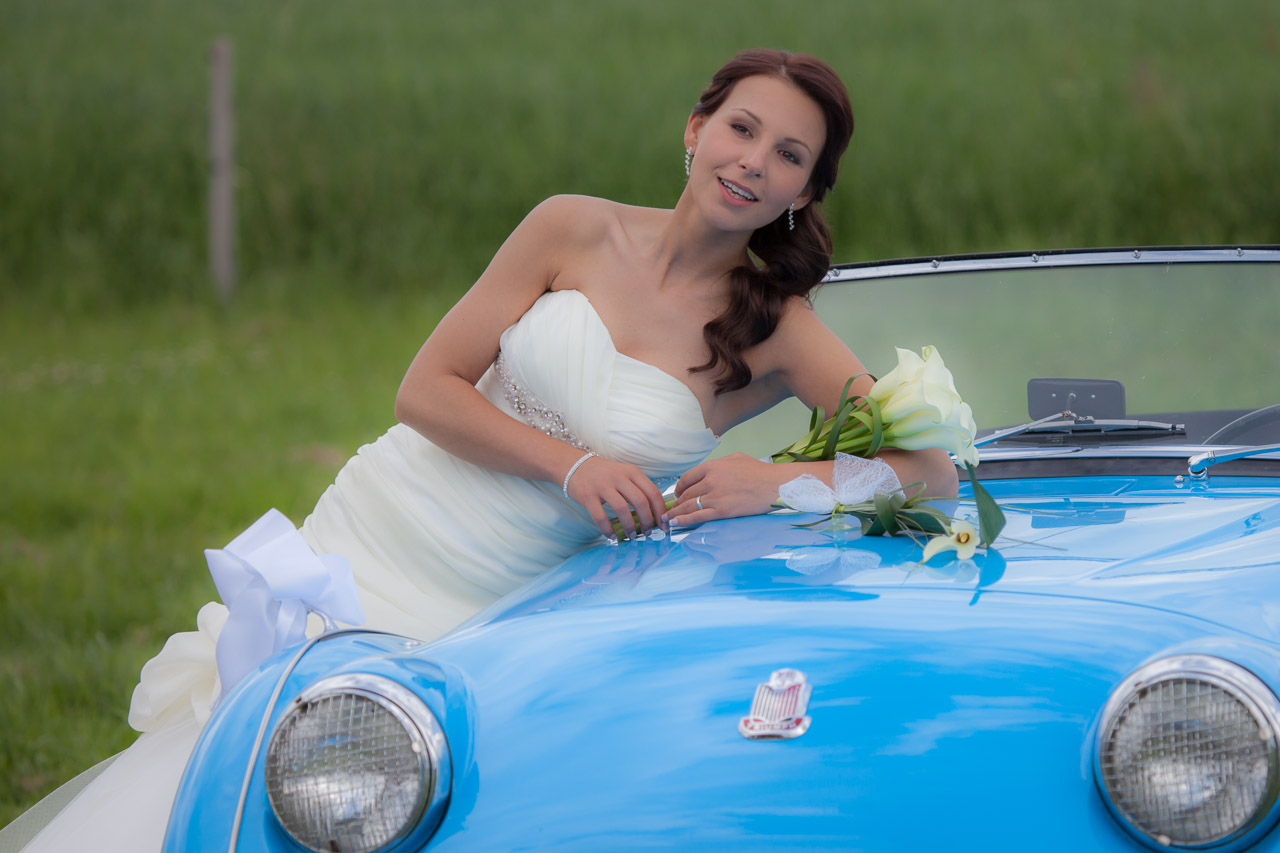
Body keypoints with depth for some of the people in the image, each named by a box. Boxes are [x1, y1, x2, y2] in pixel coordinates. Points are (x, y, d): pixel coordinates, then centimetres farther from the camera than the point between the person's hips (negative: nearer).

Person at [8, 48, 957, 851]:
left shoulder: (778, 333, -7)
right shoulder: (577, 231, -5)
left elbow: (933, 469, -11)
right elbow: (426, 389, -5)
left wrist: (782, 482, -25)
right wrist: (570, 464, -18)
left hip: (482, 613, -1)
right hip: (376, 531, 1)